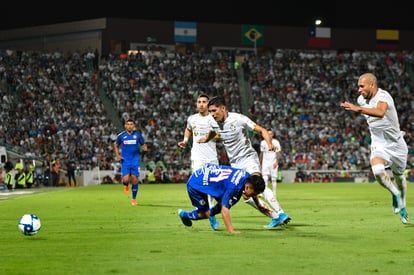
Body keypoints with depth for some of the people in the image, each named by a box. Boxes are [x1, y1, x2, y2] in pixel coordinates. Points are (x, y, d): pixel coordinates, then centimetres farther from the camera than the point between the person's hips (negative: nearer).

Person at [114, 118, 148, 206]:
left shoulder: (138, 135, 0)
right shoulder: (121, 135, 0)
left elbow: (143, 145, 10)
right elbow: (116, 146, 14)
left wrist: (144, 148, -14)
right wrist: (117, 156, -1)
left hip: (135, 160, 0)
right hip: (125, 161, 0)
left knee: (134, 180, -2)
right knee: (126, 179, -12)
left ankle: (134, 198, 13)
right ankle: (126, 185, 26)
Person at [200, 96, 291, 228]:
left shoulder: (238, 119, -14)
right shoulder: (215, 124, 3)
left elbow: (261, 130, -12)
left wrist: (270, 144, -27)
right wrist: (206, 139, 47)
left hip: (248, 158, -6)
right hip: (235, 164, 6)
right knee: (246, 196, -6)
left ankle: (281, 214, -34)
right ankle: (275, 217, -2)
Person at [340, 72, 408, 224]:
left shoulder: (383, 96, -26)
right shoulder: (362, 99, -4)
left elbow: (380, 112, -50)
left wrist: (359, 109, -60)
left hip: (396, 144, -3)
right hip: (378, 144, 3)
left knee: (399, 177, 14)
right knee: (377, 170, -27)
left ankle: (402, 205, 43)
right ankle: (395, 194, 0)